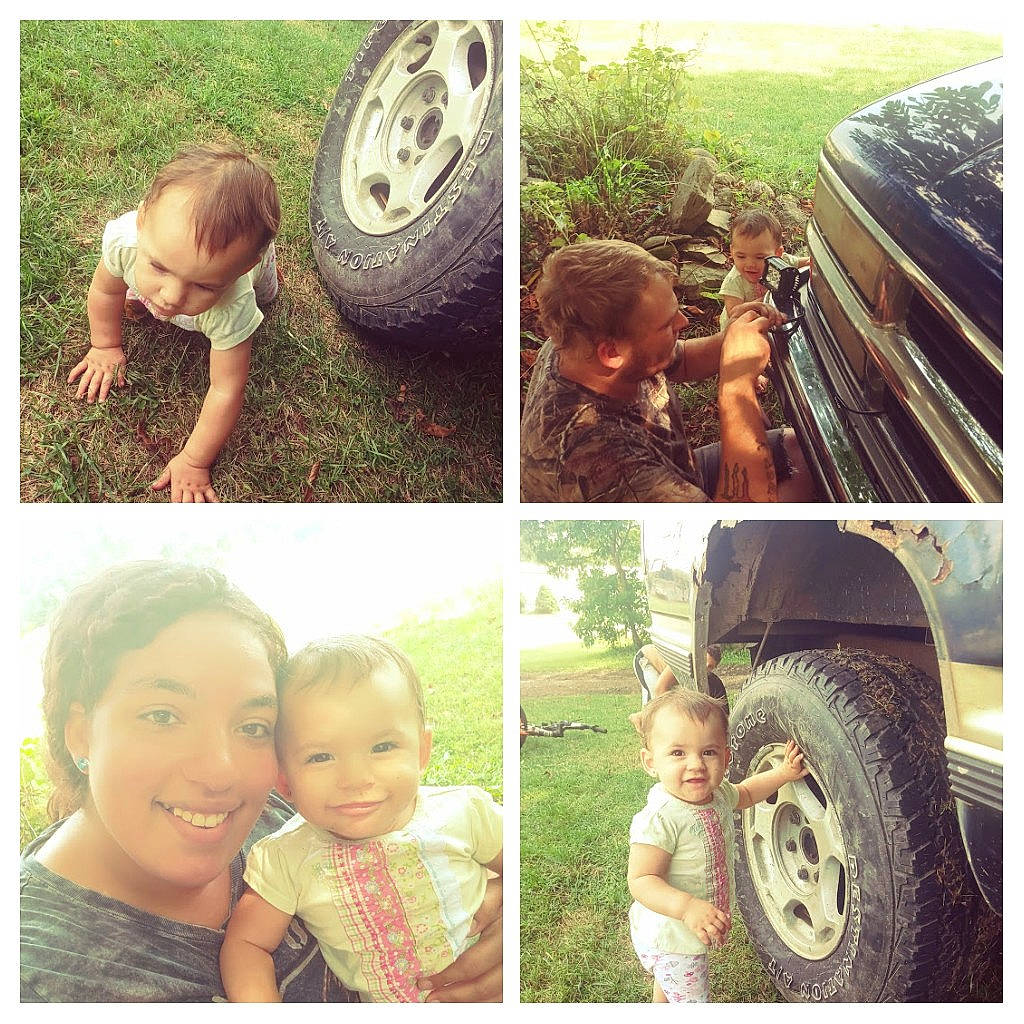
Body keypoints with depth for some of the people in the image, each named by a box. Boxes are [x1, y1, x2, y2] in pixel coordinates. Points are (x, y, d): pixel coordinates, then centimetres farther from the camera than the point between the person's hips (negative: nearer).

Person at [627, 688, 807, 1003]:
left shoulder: (717, 795, -11)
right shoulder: (660, 820, -37)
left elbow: (744, 794, 13)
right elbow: (641, 881, -35)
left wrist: (782, 773, 3)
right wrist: (687, 907, -49)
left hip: (694, 930, 8)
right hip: (669, 941, -8)